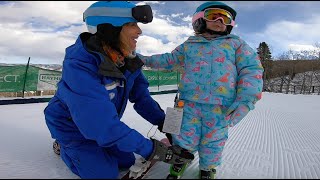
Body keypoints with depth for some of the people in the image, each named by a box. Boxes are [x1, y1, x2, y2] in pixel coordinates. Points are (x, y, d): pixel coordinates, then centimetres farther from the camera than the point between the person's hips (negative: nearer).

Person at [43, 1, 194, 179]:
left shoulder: (127, 59, -15)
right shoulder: (79, 64, -37)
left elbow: (140, 95, -7)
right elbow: (102, 123, -40)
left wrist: (164, 122, -21)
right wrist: (151, 149, -35)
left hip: (103, 124, 6)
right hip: (72, 125, -6)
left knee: (126, 161, 9)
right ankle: (64, 147, 16)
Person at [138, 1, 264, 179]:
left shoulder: (236, 43, 8)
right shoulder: (189, 45, 13)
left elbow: (251, 70, 2)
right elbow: (170, 60, 24)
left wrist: (245, 101, -10)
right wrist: (145, 59, 16)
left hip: (220, 107, 0)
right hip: (190, 103, 1)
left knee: (212, 142, 11)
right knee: (185, 139, 4)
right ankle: (180, 160, 37)